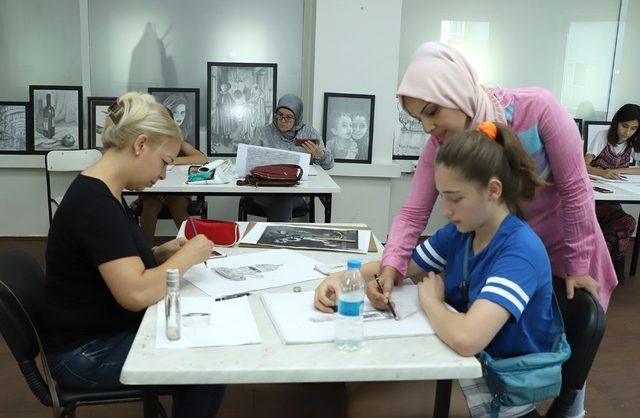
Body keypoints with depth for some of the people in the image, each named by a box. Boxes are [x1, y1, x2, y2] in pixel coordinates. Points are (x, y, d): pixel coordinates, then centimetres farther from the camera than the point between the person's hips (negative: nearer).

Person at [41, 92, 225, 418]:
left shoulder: (103, 192, 6)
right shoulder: (94, 202, -25)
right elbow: (136, 294, -32)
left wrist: (160, 253, -1)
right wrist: (187, 257, -18)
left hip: (108, 330, 9)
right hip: (86, 354, -9)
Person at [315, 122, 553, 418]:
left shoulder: (521, 250, -27)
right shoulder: (459, 233, -3)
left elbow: (466, 338, -41)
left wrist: (430, 300, -19)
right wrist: (343, 278, -10)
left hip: (504, 386, -6)